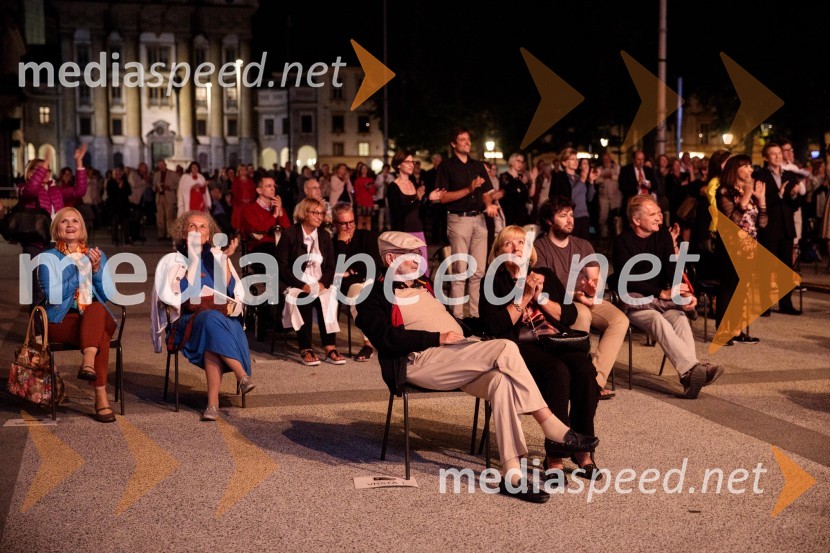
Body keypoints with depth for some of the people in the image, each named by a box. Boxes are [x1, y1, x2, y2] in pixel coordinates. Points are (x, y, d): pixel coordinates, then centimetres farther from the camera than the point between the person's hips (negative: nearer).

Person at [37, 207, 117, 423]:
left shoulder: (96, 256, 17)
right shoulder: (48, 258, 8)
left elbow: (107, 295, 9)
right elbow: (54, 297, -8)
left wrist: (96, 269, -6)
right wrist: (81, 270, -9)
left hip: (98, 318, 2)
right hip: (62, 320, -2)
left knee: (96, 308, -37)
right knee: (101, 336, -35)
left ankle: (88, 364, -52)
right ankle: (101, 398, -42)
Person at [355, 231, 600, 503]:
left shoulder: (425, 287, 31)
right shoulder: (376, 295, 7)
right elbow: (388, 338, -10)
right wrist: (439, 338, -14)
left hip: (459, 359, 7)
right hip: (423, 361, -7)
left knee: (501, 380, -27)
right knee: (506, 350, -25)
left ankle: (512, 476, -30)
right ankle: (553, 428, -21)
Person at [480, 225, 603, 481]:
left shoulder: (546, 276, 21)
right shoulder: (493, 281, 9)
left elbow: (570, 316, 10)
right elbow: (494, 326, -6)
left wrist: (541, 298, -4)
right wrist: (523, 298, -8)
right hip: (519, 346, -4)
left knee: (585, 370, -28)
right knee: (557, 371, -34)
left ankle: (583, 450, -18)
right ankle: (554, 457, -29)